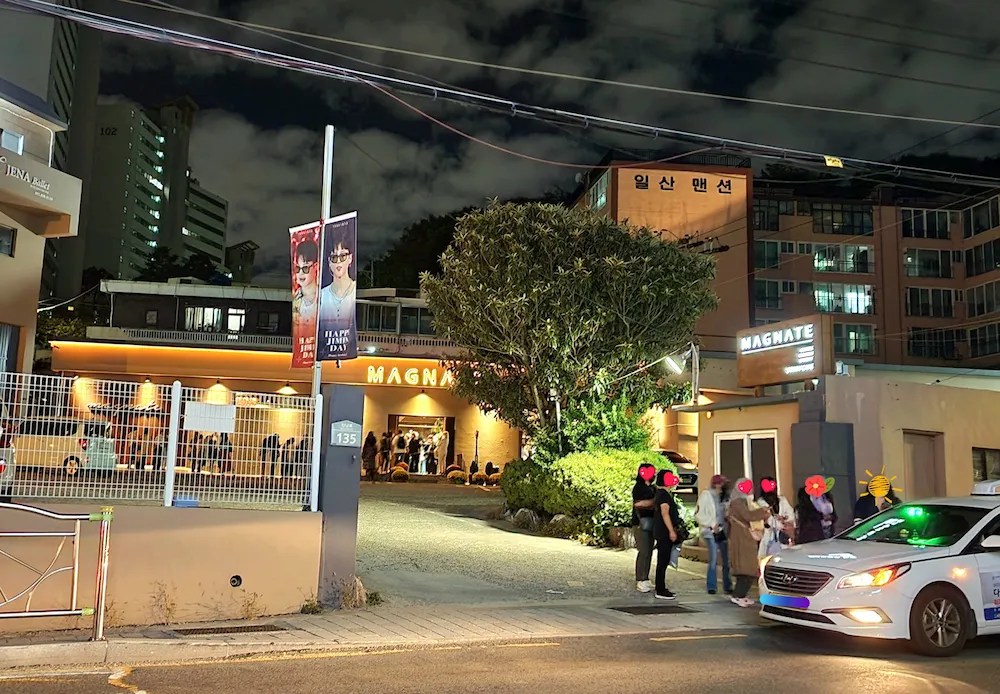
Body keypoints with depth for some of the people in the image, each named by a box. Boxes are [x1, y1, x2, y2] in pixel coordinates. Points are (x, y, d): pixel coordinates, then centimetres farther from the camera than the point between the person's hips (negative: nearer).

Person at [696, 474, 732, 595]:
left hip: (722, 531, 5)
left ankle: (727, 586, 15)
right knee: (714, 559, -10)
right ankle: (711, 586, 2)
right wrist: (712, 525, -12)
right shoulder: (706, 495, -4)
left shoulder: (723, 497, 12)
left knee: (726, 559, 5)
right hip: (711, 531, -5)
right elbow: (698, 515, -8)